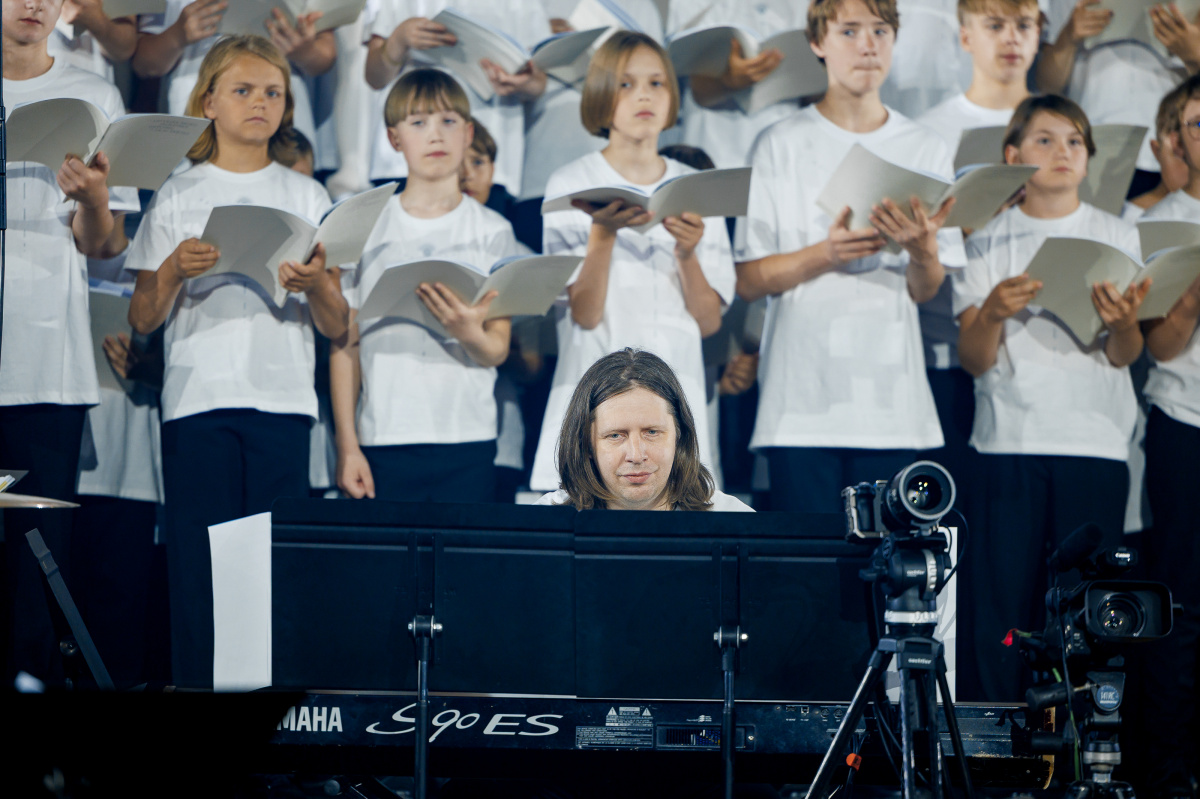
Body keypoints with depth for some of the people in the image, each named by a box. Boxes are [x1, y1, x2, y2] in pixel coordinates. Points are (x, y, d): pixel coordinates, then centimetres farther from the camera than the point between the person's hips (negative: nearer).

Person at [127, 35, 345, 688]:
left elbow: (336, 327, 10)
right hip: (198, 398, 0)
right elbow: (142, 320, 9)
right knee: (199, 564, -5)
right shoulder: (177, 197, 10)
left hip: (282, 398, 0)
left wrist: (316, 285, -12)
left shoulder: (306, 196, 13)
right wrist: (173, 271, -11)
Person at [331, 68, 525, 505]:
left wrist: (470, 333, -22)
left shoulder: (493, 231, 7)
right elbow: (344, 345, 7)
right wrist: (347, 446, 0)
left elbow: (499, 351, 1)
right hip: (384, 441, 0)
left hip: (469, 440, 0)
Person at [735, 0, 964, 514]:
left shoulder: (924, 150, 11)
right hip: (804, 395, -2)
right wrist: (825, 255, -16)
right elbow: (747, 281, 0)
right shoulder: (784, 146, 5)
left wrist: (923, 250, -15)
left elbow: (925, 291, 7)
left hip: (891, 403, 2)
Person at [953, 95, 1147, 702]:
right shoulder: (989, 240, 9)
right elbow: (973, 359, 2)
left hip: (1093, 441, 1)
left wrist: (1123, 321, -20)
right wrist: (992, 314, -18)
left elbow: (1124, 356, 2)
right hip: (1007, 440, 0)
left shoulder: (1117, 237, 10)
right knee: (996, 597, -6)